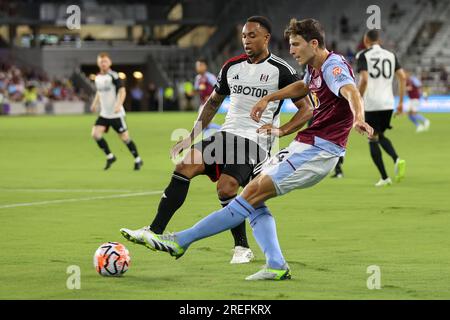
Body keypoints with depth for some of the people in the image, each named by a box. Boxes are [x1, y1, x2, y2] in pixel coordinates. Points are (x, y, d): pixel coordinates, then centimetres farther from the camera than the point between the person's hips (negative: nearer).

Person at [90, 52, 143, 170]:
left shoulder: (114, 76, -12)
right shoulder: (98, 78, 8)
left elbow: (122, 91, -18)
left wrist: (118, 105, -31)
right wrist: (95, 104, 14)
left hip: (116, 114, -6)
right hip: (104, 114, 6)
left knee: (124, 137, -1)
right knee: (95, 134, -10)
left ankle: (138, 160, 17)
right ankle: (110, 156, 6)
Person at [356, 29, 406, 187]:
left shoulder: (363, 56, -4)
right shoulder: (390, 55, 10)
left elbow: (364, 80, -16)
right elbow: (402, 77, 6)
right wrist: (401, 102, 12)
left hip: (371, 104, -5)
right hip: (388, 103, 5)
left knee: (373, 140, 5)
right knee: (380, 136, 22)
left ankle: (384, 178, 1)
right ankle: (397, 160, -5)